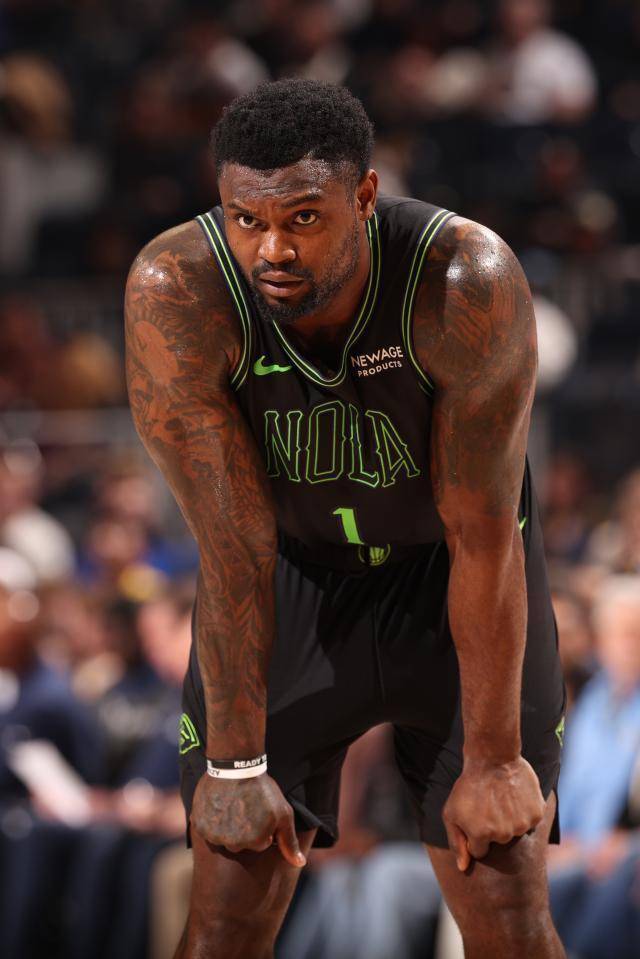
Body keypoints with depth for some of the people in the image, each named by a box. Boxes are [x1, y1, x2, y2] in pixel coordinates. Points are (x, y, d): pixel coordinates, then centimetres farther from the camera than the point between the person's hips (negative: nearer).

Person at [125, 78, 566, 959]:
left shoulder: (468, 282, -33)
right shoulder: (176, 292, -29)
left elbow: (483, 538, -25)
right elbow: (235, 546, -24)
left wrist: (492, 761, -19)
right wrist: (235, 765, -19)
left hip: (450, 577, -1)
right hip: (290, 573, 1)